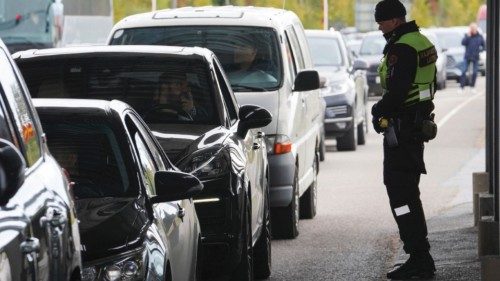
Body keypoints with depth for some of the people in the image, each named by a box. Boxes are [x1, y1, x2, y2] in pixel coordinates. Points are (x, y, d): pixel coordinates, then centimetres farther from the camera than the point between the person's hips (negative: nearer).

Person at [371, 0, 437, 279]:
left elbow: (396, 91, -25)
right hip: (418, 125, 10)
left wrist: (379, 110, -6)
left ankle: (419, 258, -10)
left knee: (400, 192, -8)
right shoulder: (423, 43, 15)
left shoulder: (401, 49, -18)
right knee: (409, 191, 16)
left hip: (401, 127, -10)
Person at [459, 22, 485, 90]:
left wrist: (480, 50, -9)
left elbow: (484, 46, 9)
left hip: (475, 57, 1)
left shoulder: (480, 37, 1)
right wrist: (468, 35, -22)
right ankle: (462, 86, -2)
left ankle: (472, 86, 15)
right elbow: (463, 43, -15)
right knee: (464, 71, -6)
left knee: (475, 72, 3)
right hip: (467, 56, -1)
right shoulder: (467, 35, -1)